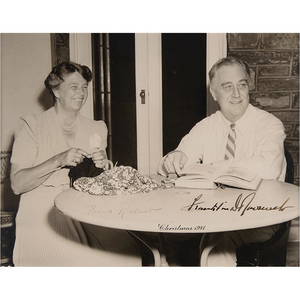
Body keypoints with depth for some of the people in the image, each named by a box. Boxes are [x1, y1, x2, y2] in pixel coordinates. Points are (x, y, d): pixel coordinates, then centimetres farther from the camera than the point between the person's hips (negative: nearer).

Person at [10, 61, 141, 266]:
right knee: (75, 259, -29)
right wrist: (59, 161, -20)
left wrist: (102, 166, -6)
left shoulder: (96, 129, 13)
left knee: (124, 251, -20)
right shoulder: (33, 127, 0)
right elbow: (17, 184, -9)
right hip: (42, 211, -4)